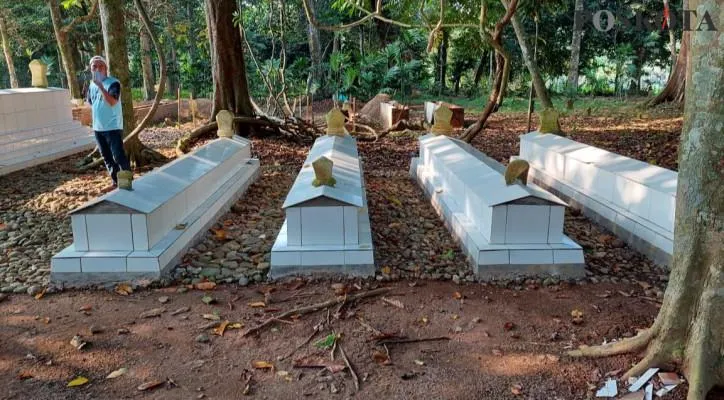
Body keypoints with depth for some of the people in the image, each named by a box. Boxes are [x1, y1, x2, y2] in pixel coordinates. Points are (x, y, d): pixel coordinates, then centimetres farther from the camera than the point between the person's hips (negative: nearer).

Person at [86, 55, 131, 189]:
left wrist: (100, 86, -29)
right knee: (107, 158, 12)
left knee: (119, 156, -8)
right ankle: (116, 181, 22)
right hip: (98, 128, 7)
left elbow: (112, 102, -26)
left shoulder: (113, 83, -11)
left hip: (113, 127, -7)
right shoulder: (92, 85, 11)